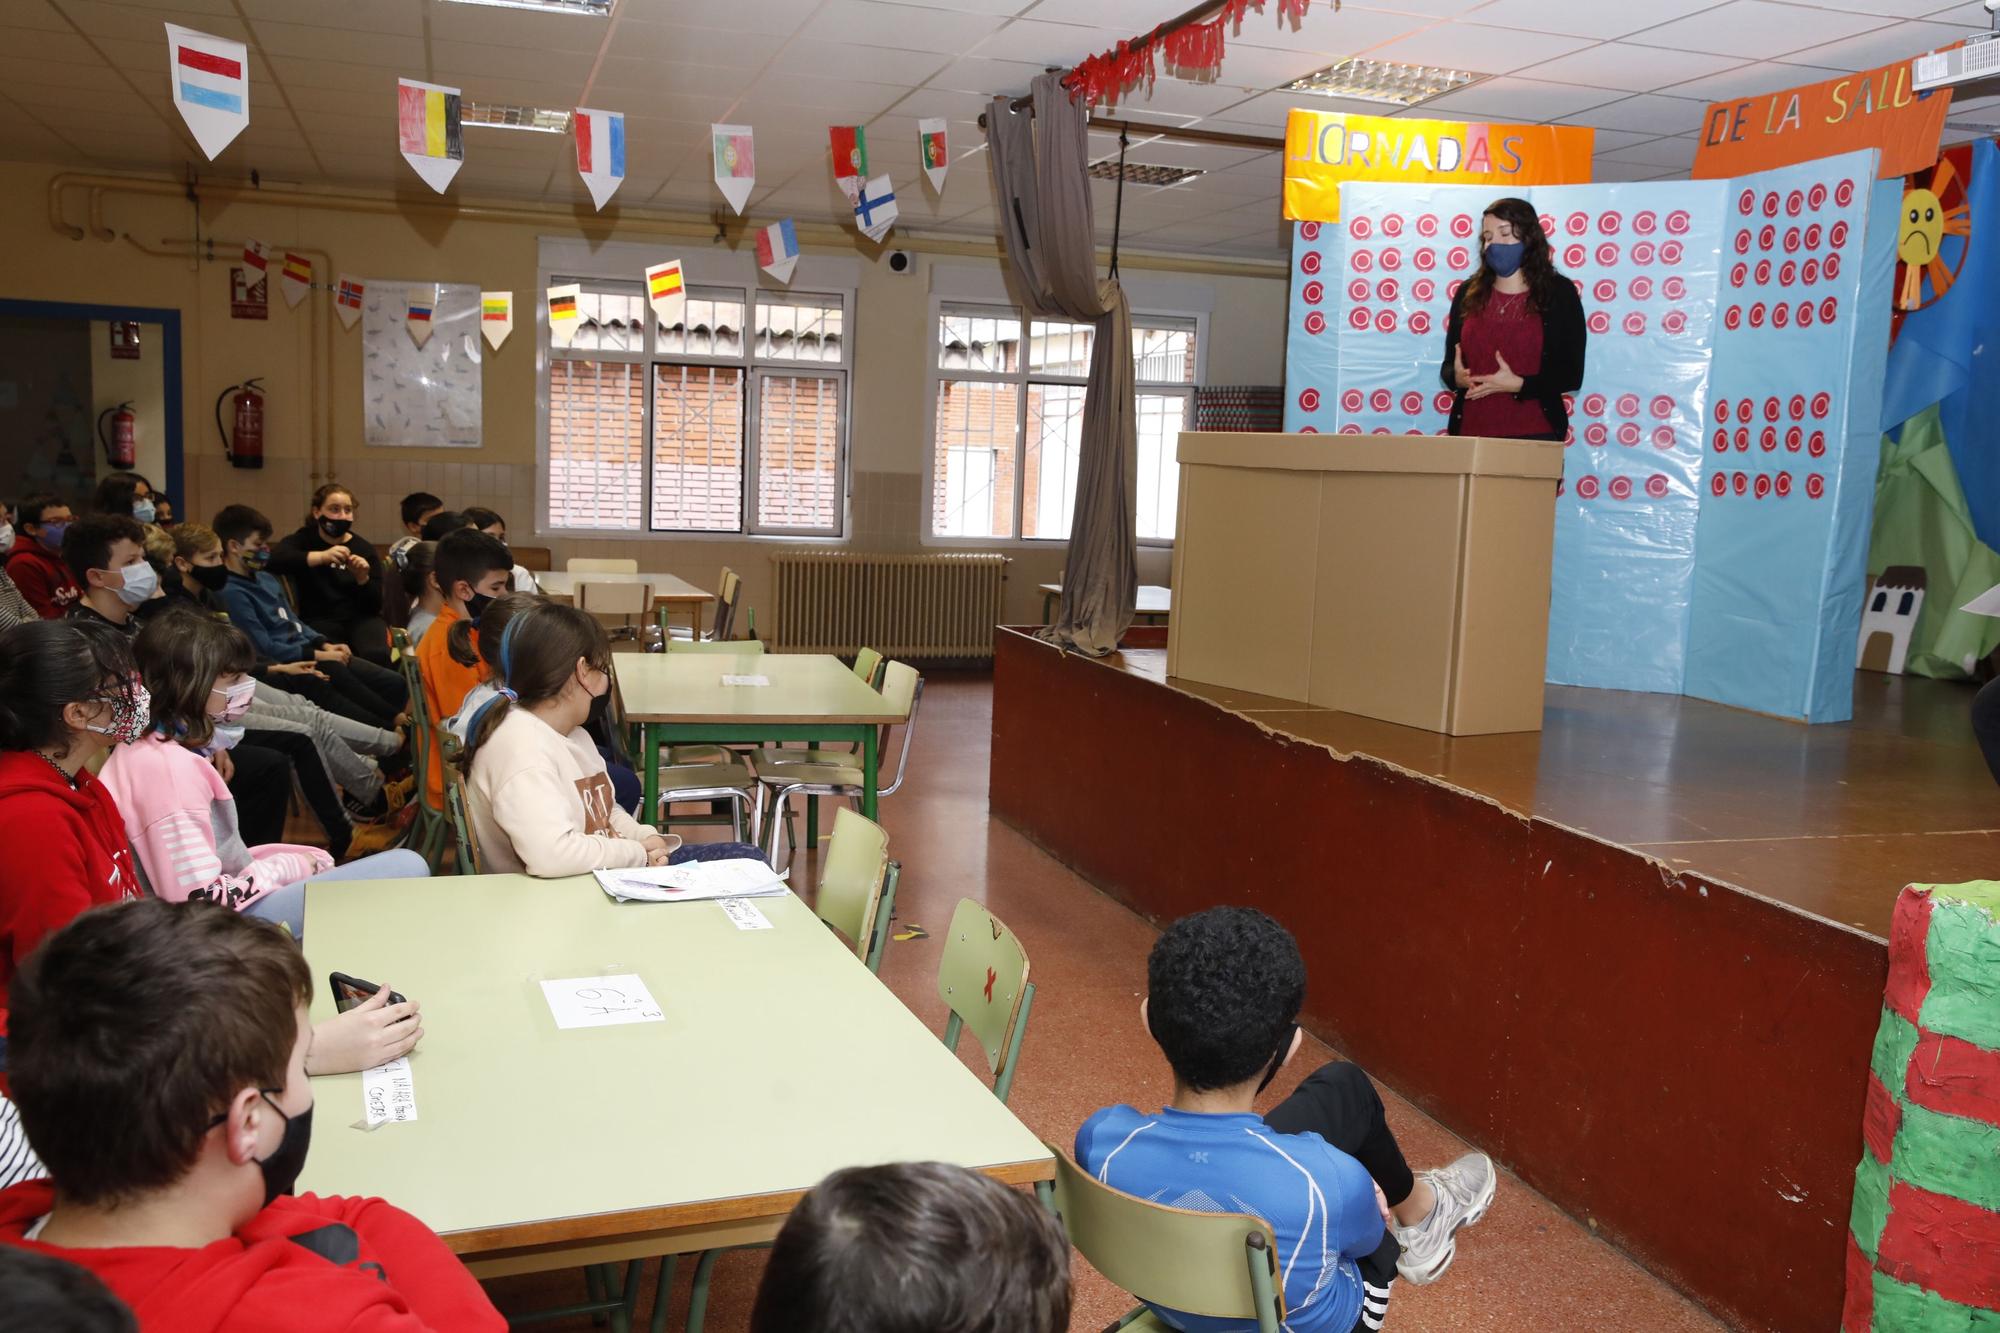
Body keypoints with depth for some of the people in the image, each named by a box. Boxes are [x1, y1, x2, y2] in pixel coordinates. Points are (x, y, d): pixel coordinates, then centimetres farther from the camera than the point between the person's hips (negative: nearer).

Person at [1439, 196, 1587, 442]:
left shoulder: (1559, 293, 1)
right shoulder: (1468, 293, 10)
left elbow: (1571, 375, -3)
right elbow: (1449, 364, 12)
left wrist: (1517, 385, -16)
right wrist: (1457, 378, -11)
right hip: (1471, 433, 3)